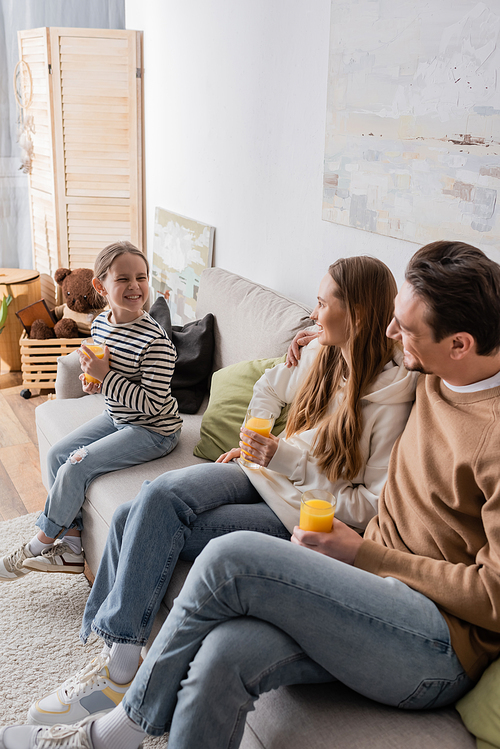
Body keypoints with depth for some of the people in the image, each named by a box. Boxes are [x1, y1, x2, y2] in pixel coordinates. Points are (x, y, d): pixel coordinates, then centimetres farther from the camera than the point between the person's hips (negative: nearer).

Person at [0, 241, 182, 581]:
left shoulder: (156, 341, -27)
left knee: (75, 468, -13)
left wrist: (106, 377, -28)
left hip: (153, 430, -9)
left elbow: (153, 404, -27)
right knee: (57, 454, 3)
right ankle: (71, 548, 11)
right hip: (117, 416, 9)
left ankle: (37, 547, 9)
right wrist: (94, 381, -6)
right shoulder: (100, 324, -2)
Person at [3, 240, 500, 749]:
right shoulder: (435, 378, 6)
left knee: (231, 558, -24)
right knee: (224, 653, -22)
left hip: (445, 646, -7)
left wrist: (363, 553, -14)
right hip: (378, 583, 7)